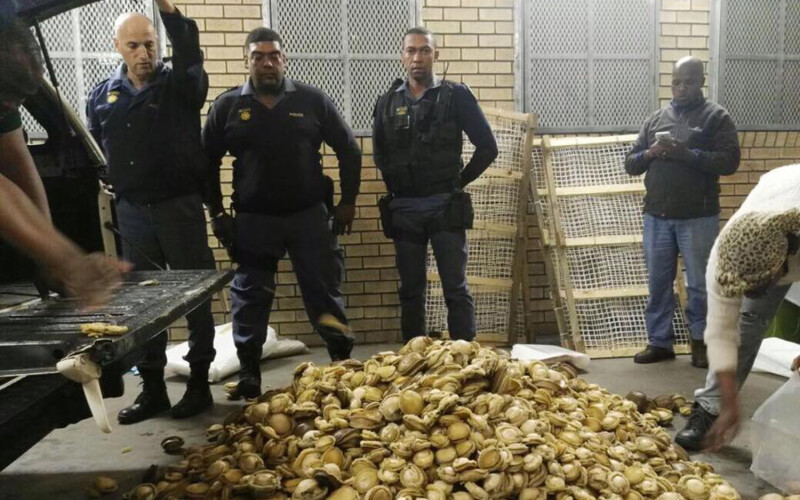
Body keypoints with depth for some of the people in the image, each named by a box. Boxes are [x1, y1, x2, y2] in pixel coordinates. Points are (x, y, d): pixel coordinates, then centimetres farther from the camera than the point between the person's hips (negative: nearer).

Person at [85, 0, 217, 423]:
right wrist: (110, 185, 9)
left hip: (180, 206, -3)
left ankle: (199, 382, 15)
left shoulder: (180, 86, -2)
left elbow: (191, 56, -24)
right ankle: (152, 387, 19)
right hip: (132, 212, 4)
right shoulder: (102, 96, 10)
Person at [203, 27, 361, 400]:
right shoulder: (227, 106, 2)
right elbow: (208, 161, 9)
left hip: (310, 215, -1)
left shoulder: (311, 100, 1)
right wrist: (217, 212, 4)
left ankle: (344, 364, 18)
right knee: (250, 301, 8)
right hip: (252, 220, 1)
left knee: (325, 294, 4)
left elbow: (348, 149, 6)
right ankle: (248, 377, 21)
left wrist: (348, 202, 2)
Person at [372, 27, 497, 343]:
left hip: (445, 205, -3)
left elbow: (487, 147, 0)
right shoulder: (388, 102, 8)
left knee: (456, 288, -1)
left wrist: (459, 181, 2)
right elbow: (379, 153, 21)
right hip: (403, 208, 3)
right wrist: (396, 185, 13)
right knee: (411, 290, 10)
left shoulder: (456, 96, -2)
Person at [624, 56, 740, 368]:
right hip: (657, 216, 4)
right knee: (658, 283, 8)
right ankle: (659, 342, 18)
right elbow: (630, 164, 13)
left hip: (698, 217, -3)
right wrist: (650, 153, -9)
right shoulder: (656, 119, 14)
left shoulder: (716, 117, 2)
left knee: (700, 283, 4)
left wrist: (687, 154, -20)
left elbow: (730, 161, -9)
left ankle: (701, 341, 19)